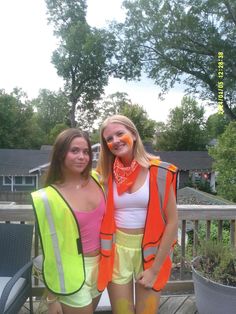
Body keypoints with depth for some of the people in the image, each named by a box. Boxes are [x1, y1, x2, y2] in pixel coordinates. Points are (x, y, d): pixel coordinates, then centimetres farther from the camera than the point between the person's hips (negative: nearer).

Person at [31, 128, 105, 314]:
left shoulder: (96, 179, -7)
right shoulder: (49, 198, -21)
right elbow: (50, 249, -14)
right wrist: (52, 298, -5)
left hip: (100, 265, 6)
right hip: (73, 273, -5)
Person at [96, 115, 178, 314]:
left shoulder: (159, 172, -12)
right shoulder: (107, 175, -3)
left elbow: (172, 222, -10)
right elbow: (102, 219, 5)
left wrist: (155, 268, -9)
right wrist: (105, 256, -3)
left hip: (150, 252, -1)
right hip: (117, 252, 2)